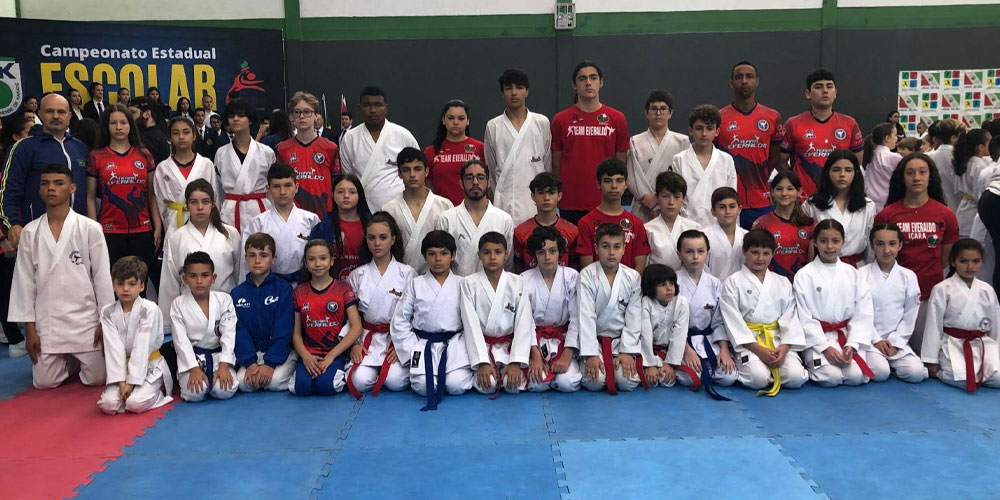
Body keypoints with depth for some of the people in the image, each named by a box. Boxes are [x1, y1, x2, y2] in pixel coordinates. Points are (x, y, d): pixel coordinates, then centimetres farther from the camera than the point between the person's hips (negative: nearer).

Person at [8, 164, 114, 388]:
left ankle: (79, 358, 32)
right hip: (46, 321, 2)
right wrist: (29, 329, 2)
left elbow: (102, 276, -3)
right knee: (44, 382, 2)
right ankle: (68, 361, 33)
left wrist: (106, 322, -5)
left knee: (96, 378, -2)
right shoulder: (30, 232, 2)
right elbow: (24, 281, 5)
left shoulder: (90, 228, -6)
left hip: (85, 317, -2)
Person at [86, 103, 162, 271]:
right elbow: (91, 198, 5)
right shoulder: (96, 157, 5)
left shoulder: (144, 155, 8)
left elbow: (152, 194, 9)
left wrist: (158, 226, 3)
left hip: (142, 231, 1)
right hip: (110, 232, -1)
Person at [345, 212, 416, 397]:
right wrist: (354, 344, -4)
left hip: (398, 337, -2)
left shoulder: (407, 273, 0)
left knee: (395, 381, -25)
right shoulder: (357, 275, 7)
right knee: (360, 381, -22)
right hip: (367, 336, 2)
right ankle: (376, 367, 12)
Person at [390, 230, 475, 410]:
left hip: (455, 343, 0)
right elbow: (400, 321, 5)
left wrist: (471, 351, -6)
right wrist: (411, 350, -3)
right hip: (424, 343, 1)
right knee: (423, 386, -23)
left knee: (456, 385, -24)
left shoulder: (461, 285, 5)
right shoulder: (416, 284, 5)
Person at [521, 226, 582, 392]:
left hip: (564, 337, 0)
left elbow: (576, 319, -7)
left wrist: (567, 355, -17)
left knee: (568, 383, -22)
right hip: (535, 340, 0)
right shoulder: (524, 280, -4)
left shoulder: (572, 277, -4)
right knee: (536, 384, -23)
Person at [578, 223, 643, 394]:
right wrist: (591, 354, -19)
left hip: (622, 339, 2)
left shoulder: (633, 277, -2)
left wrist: (627, 352, -11)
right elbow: (586, 317, -14)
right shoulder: (587, 275, -9)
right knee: (594, 382, -23)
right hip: (594, 339, -2)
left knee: (628, 382, -20)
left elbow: (634, 317, -3)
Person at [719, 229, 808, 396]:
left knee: (795, 377, -19)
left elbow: (790, 317, 6)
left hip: (778, 339, 4)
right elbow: (733, 321, -7)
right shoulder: (732, 283, 1)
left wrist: (784, 347, -11)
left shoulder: (783, 283, 12)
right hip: (748, 341, -3)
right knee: (758, 379, -27)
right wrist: (758, 350, -15)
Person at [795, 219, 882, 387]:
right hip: (817, 337, -3)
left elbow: (863, 314, 2)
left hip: (848, 334, 3)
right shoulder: (804, 276, -1)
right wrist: (825, 348, -14)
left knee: (856, 376, -19)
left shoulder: (853, 274, 7)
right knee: (831, 377, -24)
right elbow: (805, 318, -5)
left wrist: (852, 345, -11)